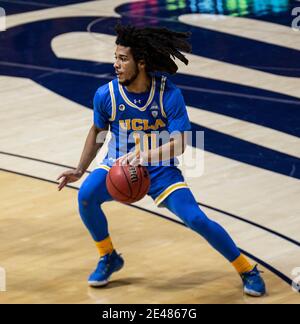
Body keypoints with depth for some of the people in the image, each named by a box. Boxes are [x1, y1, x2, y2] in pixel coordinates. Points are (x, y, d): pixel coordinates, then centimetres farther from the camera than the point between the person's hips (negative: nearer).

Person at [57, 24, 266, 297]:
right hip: (119, 164, 2)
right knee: (87, 195, -27)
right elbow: (97, 132, 7)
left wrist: (144, 156, -38)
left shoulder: (169, 95, -20)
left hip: (160, 169, -2)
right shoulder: (106, 95, -13)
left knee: (196, 219, -17)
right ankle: (109, 258, -1)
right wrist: (80, 170, 0)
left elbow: (179, 144, -23)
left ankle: (247, 270, 3)